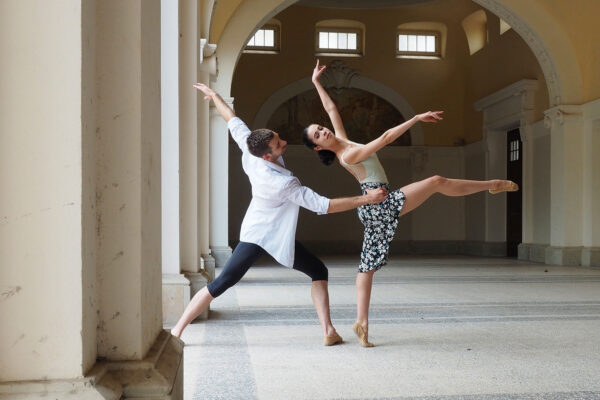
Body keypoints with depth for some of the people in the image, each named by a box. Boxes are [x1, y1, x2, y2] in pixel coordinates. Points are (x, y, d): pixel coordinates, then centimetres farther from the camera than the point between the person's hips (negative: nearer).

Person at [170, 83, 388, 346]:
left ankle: (177, 330, 3)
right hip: (275, 238, -5)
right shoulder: (284, 184, -27)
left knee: (221, 284, 5)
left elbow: (233, 121, 4)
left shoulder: (249, 151, -13)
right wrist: (365, 199, -22)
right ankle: (328, 331, 6)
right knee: (319, 272, 13)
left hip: (253, 234, 5)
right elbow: (322, 205, -26)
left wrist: (214, 95, 20)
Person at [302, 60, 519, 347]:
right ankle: (491, 185, 5)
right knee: (437, 181, -10)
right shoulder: (348, 156, -15)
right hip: (382, 205, -10)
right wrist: (417, 118, -19)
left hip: (374, 210, 10)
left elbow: (331, 108, 18)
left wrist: (316, 82, 21)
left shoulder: (342, 141, 10)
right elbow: (385, 138, -20)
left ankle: (361, 323, 6)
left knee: (368, 266, 7)